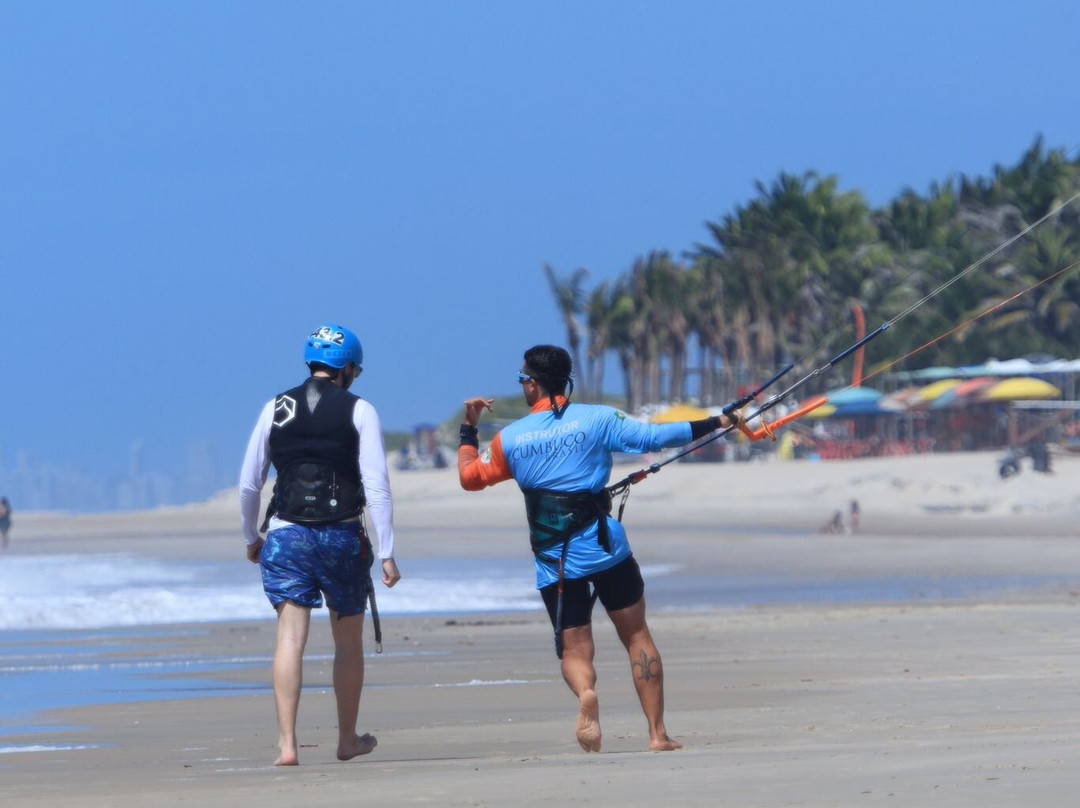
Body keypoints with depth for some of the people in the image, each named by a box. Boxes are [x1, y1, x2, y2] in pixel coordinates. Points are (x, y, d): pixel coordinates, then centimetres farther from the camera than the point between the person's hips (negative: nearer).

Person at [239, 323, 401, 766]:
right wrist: (387, 553, -6)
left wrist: (251, 538, 23)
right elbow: (377, 486, -8)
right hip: (343, 537, -1)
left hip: (286, 535, 1)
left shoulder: (276, 409, 7)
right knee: (348, 640, 14)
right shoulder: (359, 411, -1)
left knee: (291, 635, -4)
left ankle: (287, 743, -17)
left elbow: (248, 483, 9)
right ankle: (348, 739, 25)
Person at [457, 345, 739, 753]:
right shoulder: (596, 418, 0)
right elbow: (653, 436, -4)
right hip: (605, 548, 0)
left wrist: (469, 428, 28)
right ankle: (658, 733, 7)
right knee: (636, 635, 11)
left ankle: (585, 692, -30)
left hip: (554, 560, 0)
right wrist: (716, 423, 4)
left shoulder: (510, 438, 3)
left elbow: (469, 477, 14)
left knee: (574, 648, 5)